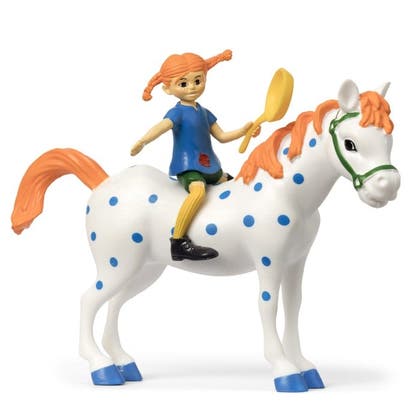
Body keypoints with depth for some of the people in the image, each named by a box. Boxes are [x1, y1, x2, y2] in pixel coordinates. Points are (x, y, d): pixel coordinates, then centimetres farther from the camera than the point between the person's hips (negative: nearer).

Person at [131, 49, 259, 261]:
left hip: (209, 167, 9)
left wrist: (244, 131, 9)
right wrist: (143, 141, -47)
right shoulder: (177, 113, -10)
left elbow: (221, 136, 21)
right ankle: (178, 243, -40)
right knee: (198, 190, -37)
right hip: (188, 168, -9)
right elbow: (162, 126, -29)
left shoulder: (204, 113, 13)